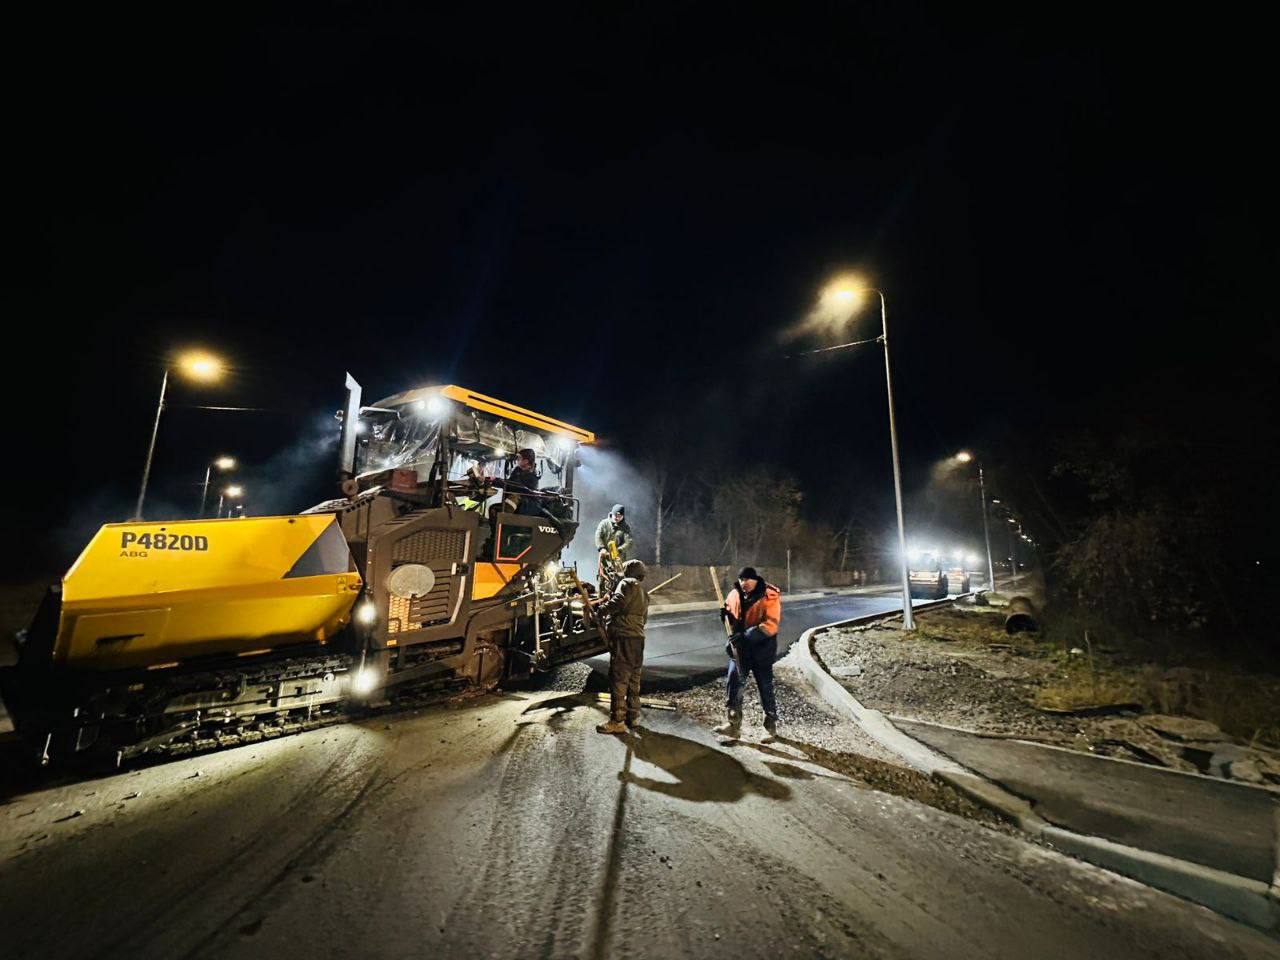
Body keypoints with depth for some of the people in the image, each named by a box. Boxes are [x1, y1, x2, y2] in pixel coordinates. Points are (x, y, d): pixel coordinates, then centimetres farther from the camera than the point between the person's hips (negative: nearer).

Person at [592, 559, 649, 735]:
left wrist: (600, 611, -9)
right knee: (633, 679, 16)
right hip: (638, 637, 9)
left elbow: (618, 601, -21)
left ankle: (617, 721, -5)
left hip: (623, 637, -9)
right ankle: (633, 716, 23)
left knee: (618, 679, -6)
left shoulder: (627, 583, -2)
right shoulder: (644, 594, 24)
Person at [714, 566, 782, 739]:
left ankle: (771, 722, 30)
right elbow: (730, 616, 14)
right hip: (739, 648, 4)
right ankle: (734, 723, 11)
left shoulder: (769, 597, -17)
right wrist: (726, 614, -12)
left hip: (761, 650, -4)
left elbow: (771, 625, -25)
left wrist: (746, 635, -32)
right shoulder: (735, 593, 0)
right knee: (734, 683, 0)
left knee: (765, 687, 10)